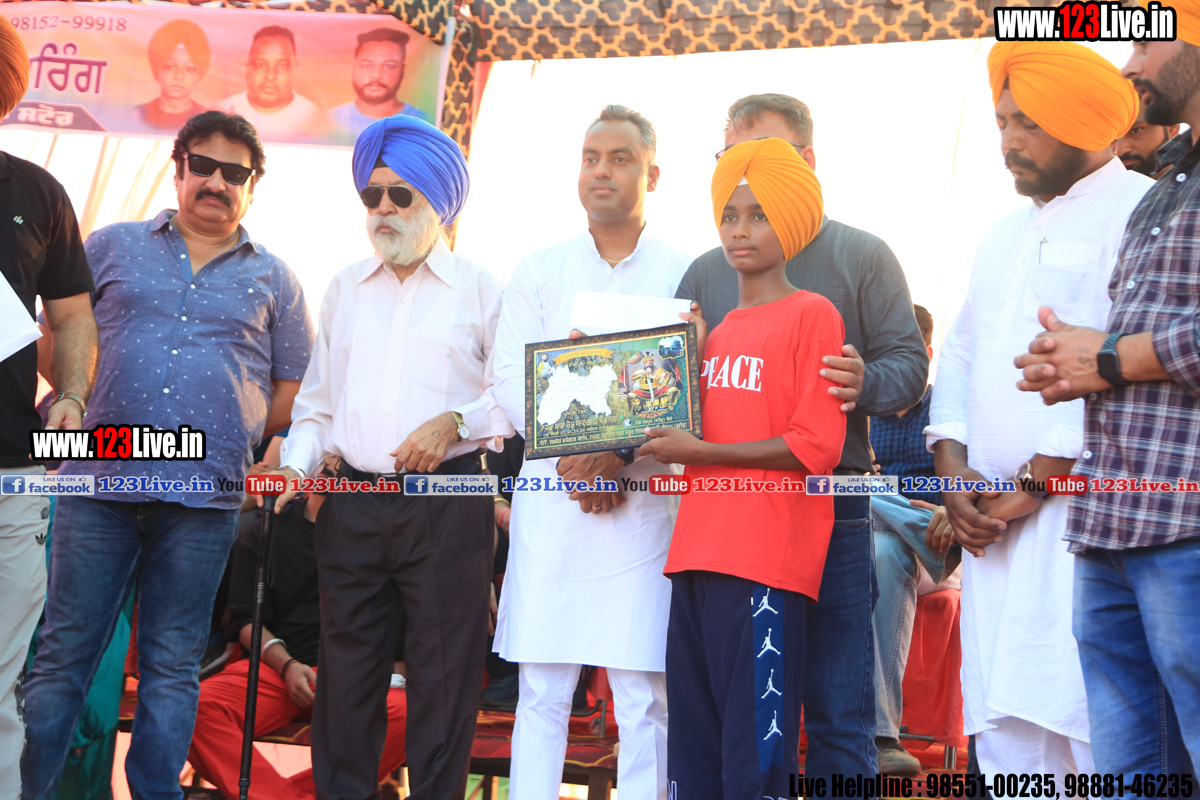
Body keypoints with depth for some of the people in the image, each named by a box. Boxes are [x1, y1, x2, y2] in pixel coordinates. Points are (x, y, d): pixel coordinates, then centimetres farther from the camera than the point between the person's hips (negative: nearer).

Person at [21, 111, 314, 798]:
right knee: (64, 655, 3)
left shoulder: (274, 279, 13)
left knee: (173, 667, 7)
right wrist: (78, 404, 0)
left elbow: (292, 388, 16)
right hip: (100, 483, 0)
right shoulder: (113, 247, 12)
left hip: (205, 498, 0)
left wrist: (236, 440, 5)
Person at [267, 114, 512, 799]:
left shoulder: (481, 290, 4)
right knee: (347, 666, 8)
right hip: (354, 503, 4)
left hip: (447, 502, -4)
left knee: (444, 671, -1)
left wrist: (455, 421, -15)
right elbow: (319, 400, 19)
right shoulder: (345, 289, 17)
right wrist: (295, 464, 4)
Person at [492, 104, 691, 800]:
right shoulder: (538, 271, 14)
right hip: (551, 499, 2)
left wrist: (619, 455, -14)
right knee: (541, 690, 3)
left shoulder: (685, 274, 7)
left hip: (645, 501, -1)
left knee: (644, 698, -1)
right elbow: (512, 378, 5)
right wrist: (572, 454, -10)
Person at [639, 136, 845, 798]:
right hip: (697, 555, 7)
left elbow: (816, 447, -11)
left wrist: (698, 453, -11)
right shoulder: (718, 330, 19)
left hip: (766, 564, -7)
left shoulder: (812, 315, -3)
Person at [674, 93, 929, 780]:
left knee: (839, 712, -2)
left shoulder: (861, 256, 8)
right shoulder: (705, 272, 17)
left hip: (830, 504, -3)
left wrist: (864, 384, -21)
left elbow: (909, 363, 1)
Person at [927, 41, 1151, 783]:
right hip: (996, 523, 8)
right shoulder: (1003, 238, 23)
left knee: (1087, 717, -10)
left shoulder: (1139, 214, -4)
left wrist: (1036, 483, -12)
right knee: (1002, 719, 7)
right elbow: (960, 360, 21)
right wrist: (954, 469, 5)